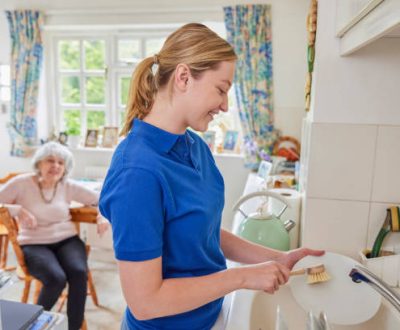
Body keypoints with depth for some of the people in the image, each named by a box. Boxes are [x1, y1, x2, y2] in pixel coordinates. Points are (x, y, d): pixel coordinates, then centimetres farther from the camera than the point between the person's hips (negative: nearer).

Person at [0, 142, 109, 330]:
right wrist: (18, 210, -18)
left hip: (67, 240, 2)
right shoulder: (22, 183, -4)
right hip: (34, 244, -2)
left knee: (79, 272, -28)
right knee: (56, 278, -30)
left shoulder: (68, 186, 3)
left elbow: (99, 199, 10)